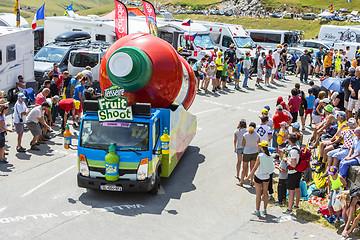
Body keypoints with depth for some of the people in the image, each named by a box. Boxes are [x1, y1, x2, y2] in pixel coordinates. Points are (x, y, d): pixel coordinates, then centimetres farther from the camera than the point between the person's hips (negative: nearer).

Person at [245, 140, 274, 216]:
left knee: (258, 194, 6)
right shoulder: (270, 155, -7)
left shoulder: (260, 156, -22)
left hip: (259, 176, -5)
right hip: (267, 176, 5)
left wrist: (249, 177, -13)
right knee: (265, 192, 15)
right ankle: (265, 210, 23)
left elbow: (255, 168, -20)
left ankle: (257, 211, 13)